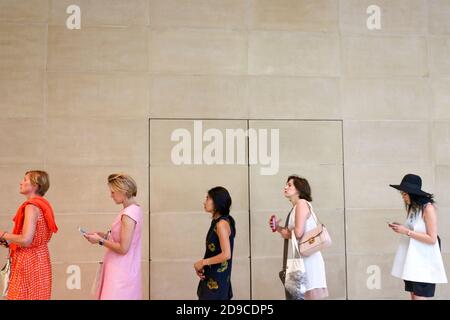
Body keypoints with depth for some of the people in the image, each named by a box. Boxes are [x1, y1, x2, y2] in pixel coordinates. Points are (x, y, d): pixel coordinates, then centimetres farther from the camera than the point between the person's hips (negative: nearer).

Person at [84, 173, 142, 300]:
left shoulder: (128, 214, -19)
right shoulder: (133, 209, 9)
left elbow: (123, 248, -20)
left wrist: (100, 240, -11)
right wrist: (104, 235, 8)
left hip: (121, 271, -9)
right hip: (122, 269, 9)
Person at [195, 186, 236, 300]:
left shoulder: (222, 223, -18)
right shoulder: (216, 222, 10)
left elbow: (226, 254, -23)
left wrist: (202, 262, -14)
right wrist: (201, 266, -3)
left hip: (217, 279, -9)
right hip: (211, 276, 9)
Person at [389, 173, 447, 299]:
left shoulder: (428, 208, -13)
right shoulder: (413, 208, 9)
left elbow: (432, 239, -17)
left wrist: (406, 231, -19)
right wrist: (401, 228, -1)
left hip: (424, 260, -7)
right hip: (413, 260, 7)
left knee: (419, 297, -7)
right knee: (413, 295, 9)